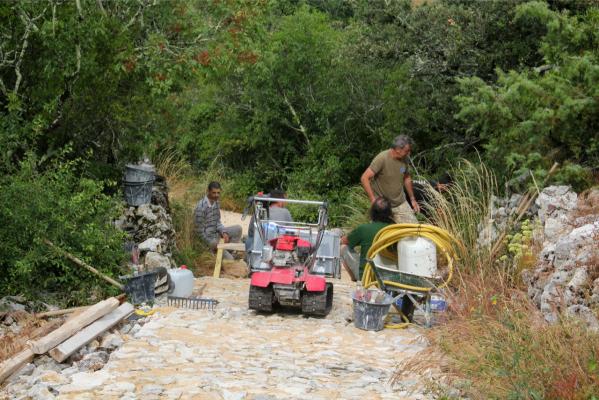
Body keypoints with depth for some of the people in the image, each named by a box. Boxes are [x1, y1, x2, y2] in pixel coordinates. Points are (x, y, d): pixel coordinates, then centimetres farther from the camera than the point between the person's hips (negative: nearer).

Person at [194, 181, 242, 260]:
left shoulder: (216, 203, -1)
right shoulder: (201, 207, -26)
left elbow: (218, 221, 8)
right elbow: (200, 230, -22)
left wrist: (224, 232, -11)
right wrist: (213, 244, -18)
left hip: (216, 232, 8)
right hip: (208, 237, -8)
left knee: (238, 229, 4)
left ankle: (230, 251, 9)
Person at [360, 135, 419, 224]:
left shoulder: (404, 158, -1)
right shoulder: (382, 159, -21)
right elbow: (364, 178, -22)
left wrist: (412, 199, 17)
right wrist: (373, 200, -25)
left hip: (401, 204, 5)